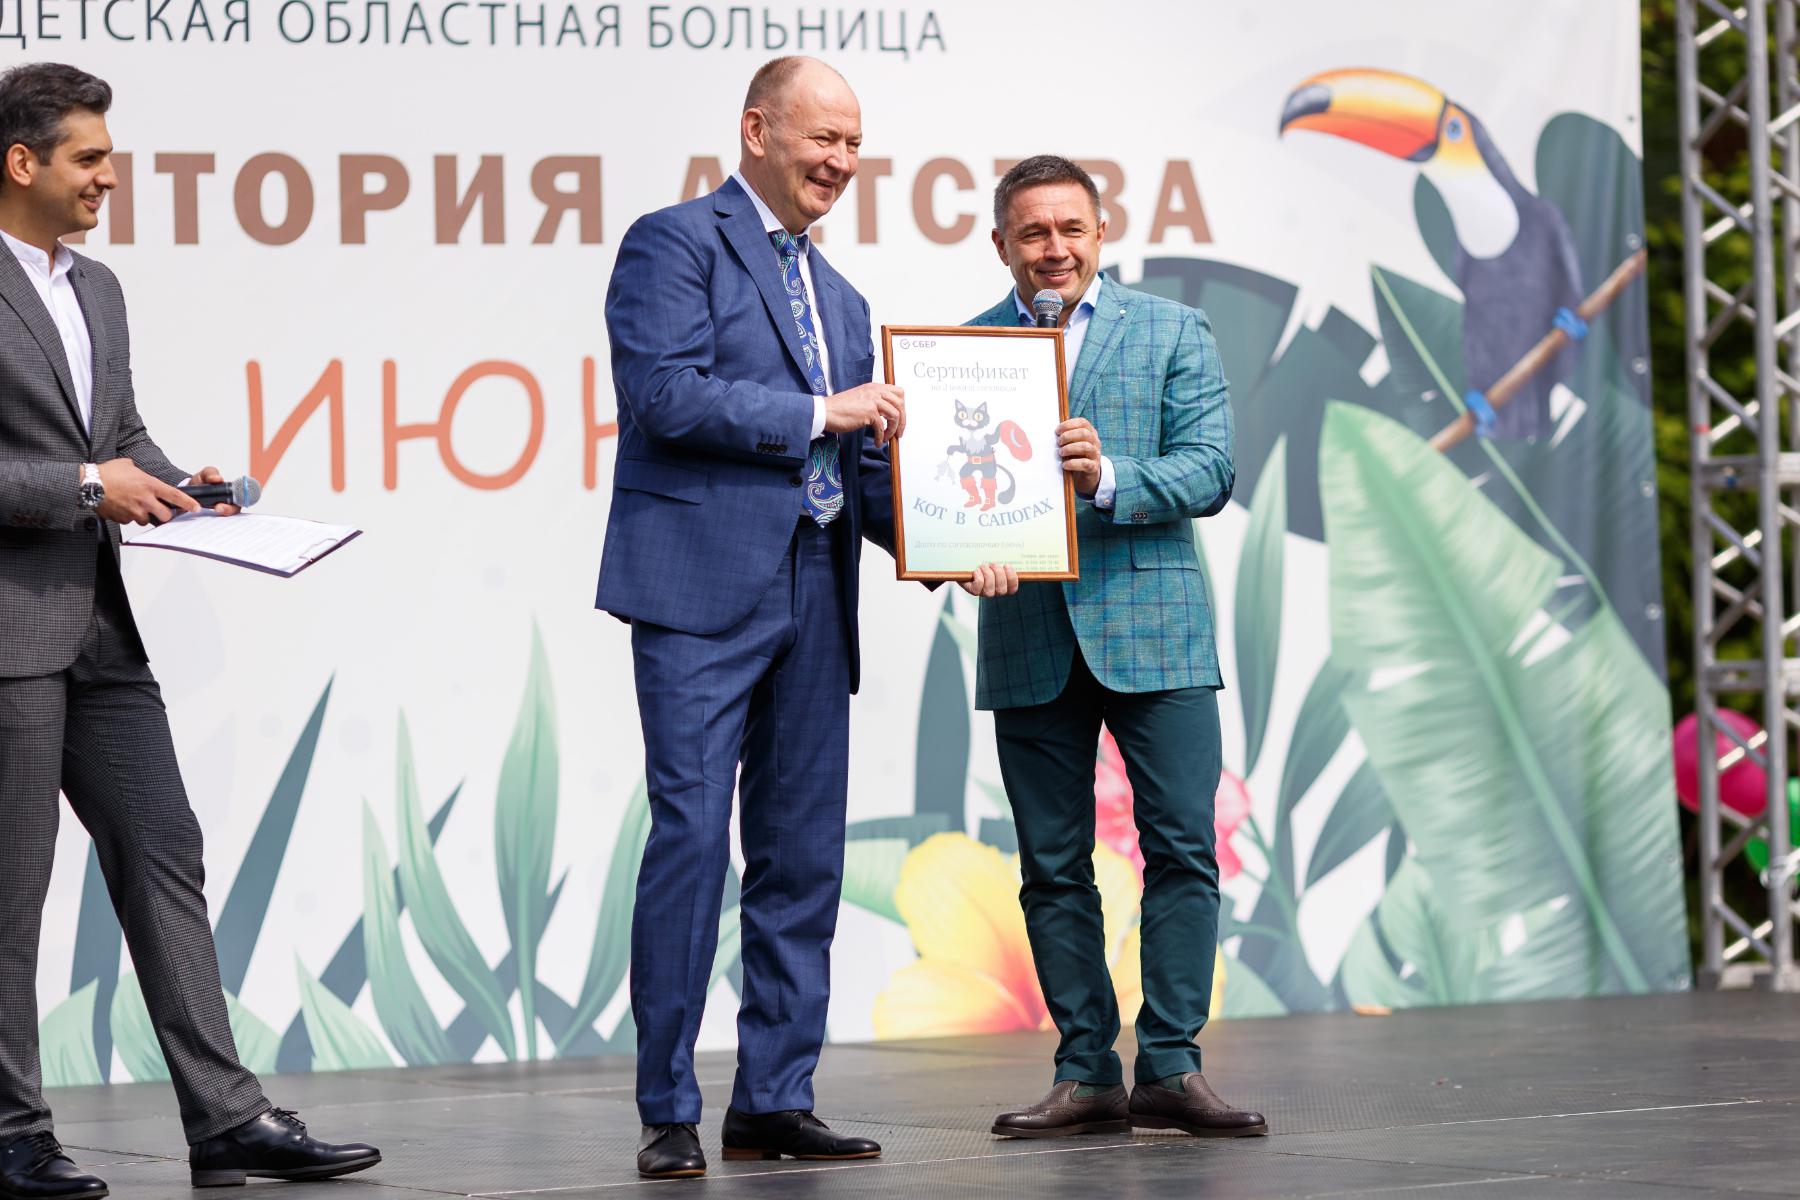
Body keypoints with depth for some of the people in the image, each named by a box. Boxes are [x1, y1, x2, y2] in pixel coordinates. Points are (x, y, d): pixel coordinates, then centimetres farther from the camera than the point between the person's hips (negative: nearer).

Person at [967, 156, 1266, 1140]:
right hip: (1026, 638, 2)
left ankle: (1169, 1068, -2)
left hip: (1150, 625, -1)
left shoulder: (1172, 333, 7)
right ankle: (1086, 1075, 10)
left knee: (1182, 846, -7)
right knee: (1053, 866, 4)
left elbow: (1210, 470, -2)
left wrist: (1107, 478, -19)